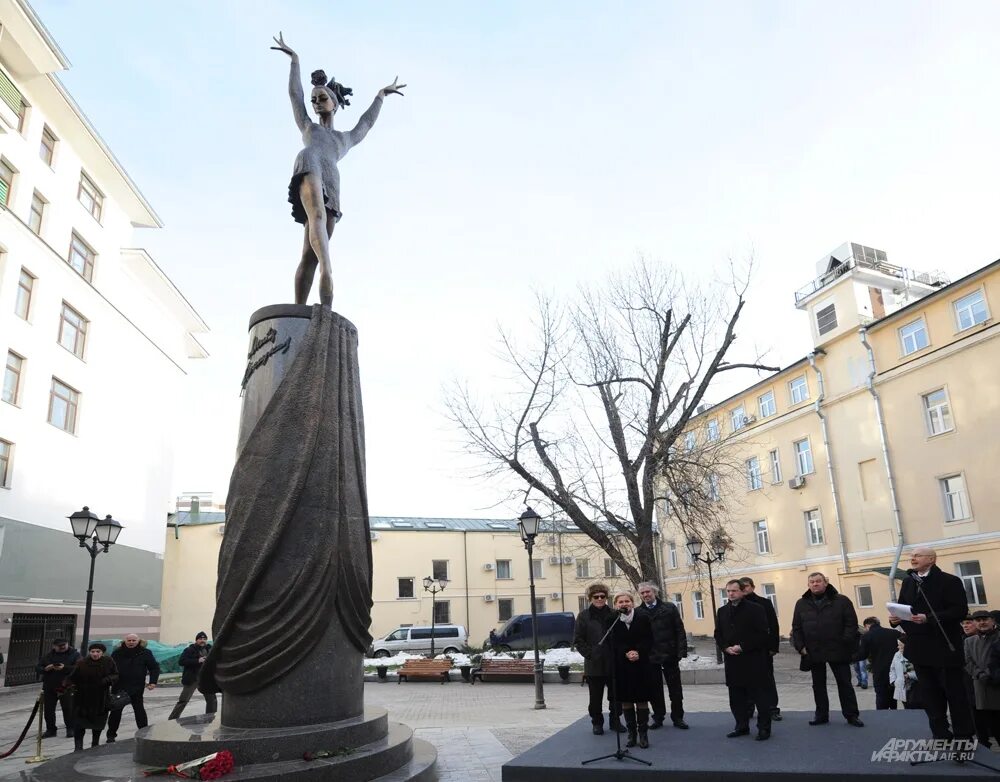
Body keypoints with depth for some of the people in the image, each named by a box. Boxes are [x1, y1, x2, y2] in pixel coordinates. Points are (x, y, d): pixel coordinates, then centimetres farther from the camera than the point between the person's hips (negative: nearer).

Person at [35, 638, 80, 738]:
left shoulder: (75, 654, -2)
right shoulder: (48, 656, 12)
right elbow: (37, 668, 10)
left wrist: (65, 668, -25)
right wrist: (45, 669, -13)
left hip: (66, 688, -4)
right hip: (49, 687, 4)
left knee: (68, 709, -3)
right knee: (48, 710, 8)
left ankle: (71, 729, 10)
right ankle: (50, 729, 22)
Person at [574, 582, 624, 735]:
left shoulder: (613, 614, 3)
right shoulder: (584, 616, -2)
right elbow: (578, 640, -2)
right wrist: (589, 654, -10)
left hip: (613, 663, 2)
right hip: (594, 665, -1)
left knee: (616, 695, 9)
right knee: (595, 698, 8)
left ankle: (615, 721, 27)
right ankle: (597, 722, 25)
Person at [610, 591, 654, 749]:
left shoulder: (643, 618, -2)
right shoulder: (612, 622, -3)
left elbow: (649, 640, -3)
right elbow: (614, 644, -5)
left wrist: (638, 652, -18)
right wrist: (627, 653, -20)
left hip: (641, 664, -1)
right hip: (621, 666, 1)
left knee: (642, 699, 4)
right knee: (625, 700, 6)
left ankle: (643, 733, 14)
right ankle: (631, 733, 17)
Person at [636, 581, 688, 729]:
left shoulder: (669, 608, 0)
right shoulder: (638, 612, 0)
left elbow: (680, 631, -2)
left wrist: (681, 652, -9)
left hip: (669, 655, 0)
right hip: (649, 657, 0)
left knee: (675, 688, 8)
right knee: (654, 690, 8)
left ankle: (677, 717, 21)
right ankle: (658, 717, 22)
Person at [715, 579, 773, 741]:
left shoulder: (755, 609, -6)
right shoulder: (722, 611, 11)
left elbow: (762, 634, -12)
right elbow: (718, 634, 14)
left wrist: (742, 647, -15)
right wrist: (726, 648, -5)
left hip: (753, 660, -5)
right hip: (732, 661, 6)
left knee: (760, 695, 1)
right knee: (736, 697, 11)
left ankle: (764, 728, 12)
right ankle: (742, 726, 23)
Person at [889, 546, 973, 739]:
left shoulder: (949, 581, -8)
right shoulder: (908, 583, 12)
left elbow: (960, 611, -17)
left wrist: (928, 619, -26)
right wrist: (895, 619, -9)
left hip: (944, 647, -6)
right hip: (919, 647, 6)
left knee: (954, 692, 3)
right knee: (930, 694, 12)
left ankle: (963, 736, 14)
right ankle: (941, 735, 22)